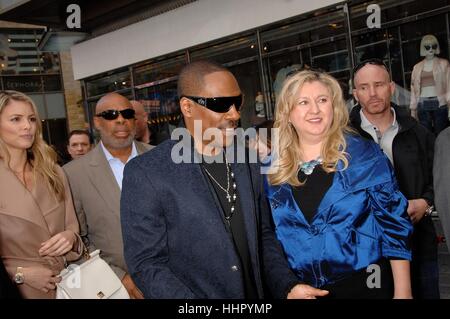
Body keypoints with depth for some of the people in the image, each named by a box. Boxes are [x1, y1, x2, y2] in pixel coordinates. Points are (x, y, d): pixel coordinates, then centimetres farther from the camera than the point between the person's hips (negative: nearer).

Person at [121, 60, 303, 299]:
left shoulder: (247, 163, -1)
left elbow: (263, 236, 6)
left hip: (255, 292, 5)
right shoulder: (145, 173, -17)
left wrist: (288, 287, -8)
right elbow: (146, 263, -17)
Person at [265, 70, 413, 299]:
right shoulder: (273, 168, -1)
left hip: (364, 285, -2)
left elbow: (394, 226, -6)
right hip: (300, 289, 2)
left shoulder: (365, 155, -7)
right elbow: (269, 236, 6)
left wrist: (402, 291, -7)